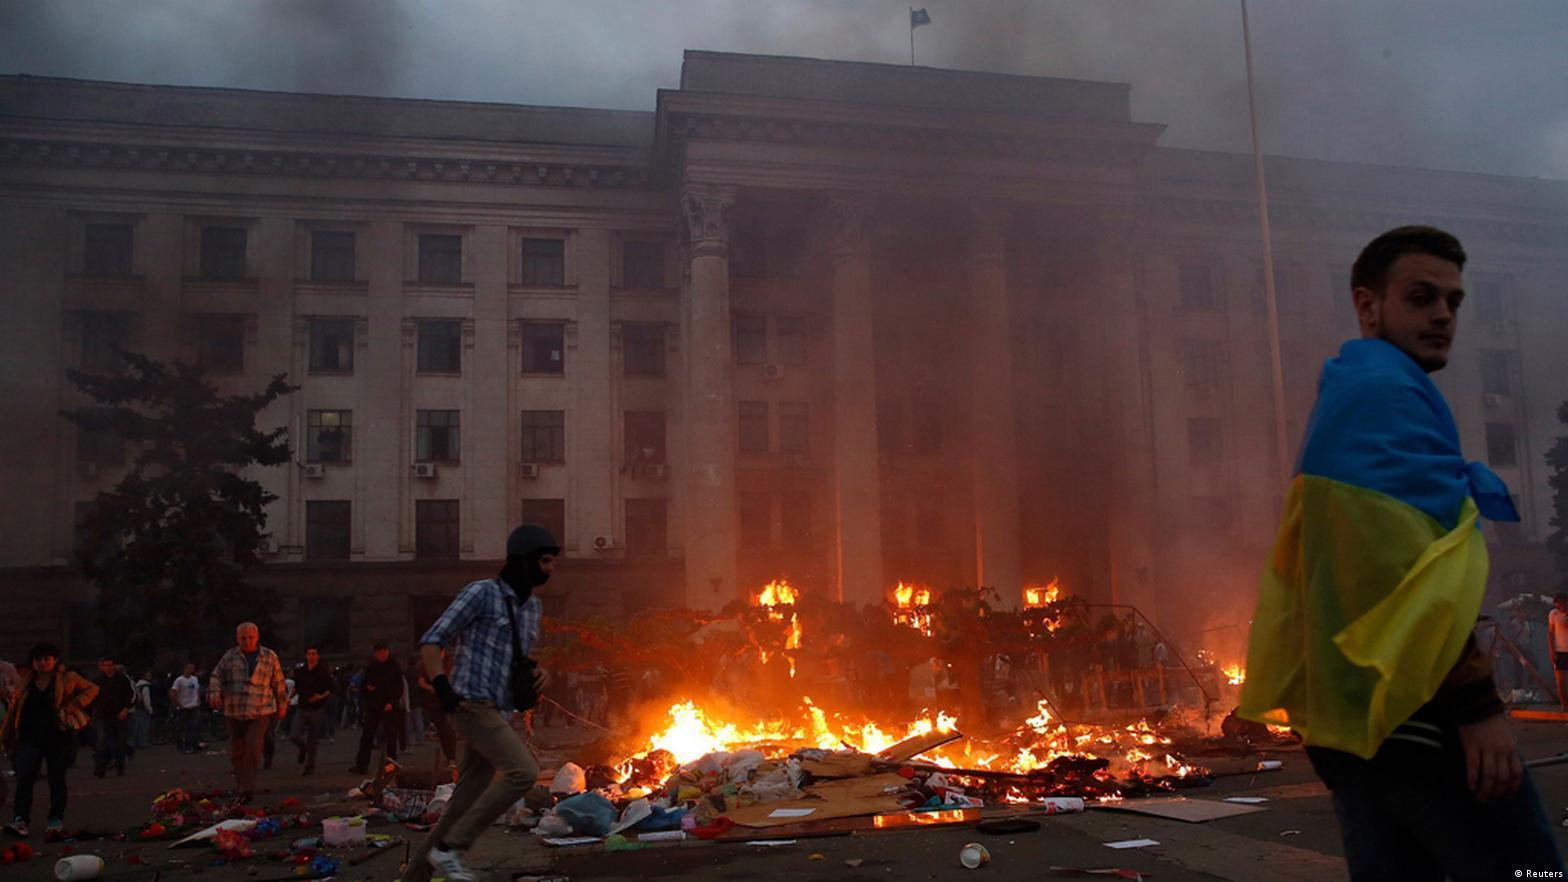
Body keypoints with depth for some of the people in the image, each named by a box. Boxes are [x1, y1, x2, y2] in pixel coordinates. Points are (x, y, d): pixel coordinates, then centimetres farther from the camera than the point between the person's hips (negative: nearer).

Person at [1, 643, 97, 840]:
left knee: (57, 779, 4)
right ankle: (20, 820, -15)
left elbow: (92, 689, 7)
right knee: (25, 777, -11)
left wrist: (74, 704, -8)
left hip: (58, 735, -2)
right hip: (30, 736, 2)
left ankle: (56, 821, 12)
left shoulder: (67, 678, 3)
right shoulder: (26, 683, 11)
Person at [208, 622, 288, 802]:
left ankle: (248, 788, -11)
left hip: (261, 712, -2)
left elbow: (278, 684, 13)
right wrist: (215, 692, -11)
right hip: (234, 712, 2)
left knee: (254, 747, -17)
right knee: (237, 752, 7)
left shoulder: (269, 657, 6)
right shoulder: (230, 656, 9)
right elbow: (216, 677, 9)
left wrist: (282, 706, 19)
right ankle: (243, 788, 21)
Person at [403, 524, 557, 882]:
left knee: (464, 805, 8)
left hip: (498, 714, 8)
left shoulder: (533, 607, 16)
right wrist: (443, 688, -21)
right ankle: (450, 848, -13)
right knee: (523, 771, -23)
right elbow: (431, 642, -8)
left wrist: (537, 673, 7)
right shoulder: (482, 593, -7)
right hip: (473, 705, -8)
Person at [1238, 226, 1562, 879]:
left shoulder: (1342, 398, 23)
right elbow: (1413, 564, -19)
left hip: (1354, 716, 10)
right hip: (1415, 713, -10)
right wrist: (1476, 703, -20)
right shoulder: (1389, 390, -8)